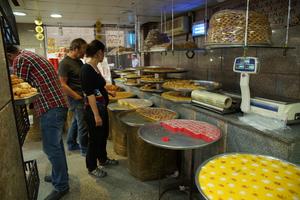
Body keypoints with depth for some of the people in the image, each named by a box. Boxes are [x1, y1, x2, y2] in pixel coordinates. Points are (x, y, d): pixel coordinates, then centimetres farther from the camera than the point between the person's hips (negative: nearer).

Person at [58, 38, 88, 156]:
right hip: (75, 98, -9)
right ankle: (84, 149, 13)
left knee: (76, 121, 19)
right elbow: (63, 85, -19)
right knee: (83, 124, -2)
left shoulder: (79, 61, 11)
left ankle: (71, 144, 35)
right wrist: (78, 97, -18)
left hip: (82, 96, 9)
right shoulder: (65, 63, -16)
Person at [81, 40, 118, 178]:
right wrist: (96, 115, -23)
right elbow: (90, 94, -23)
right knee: (95, 138, 5)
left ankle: (103, 159, 42)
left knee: (103, 134, 21)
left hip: (102, 107, 9)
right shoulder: (87, 69, -19)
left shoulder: (95, 68, 9)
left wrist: (108, 93, 38)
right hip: (94, 109, -9)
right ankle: (92, 167, 25)